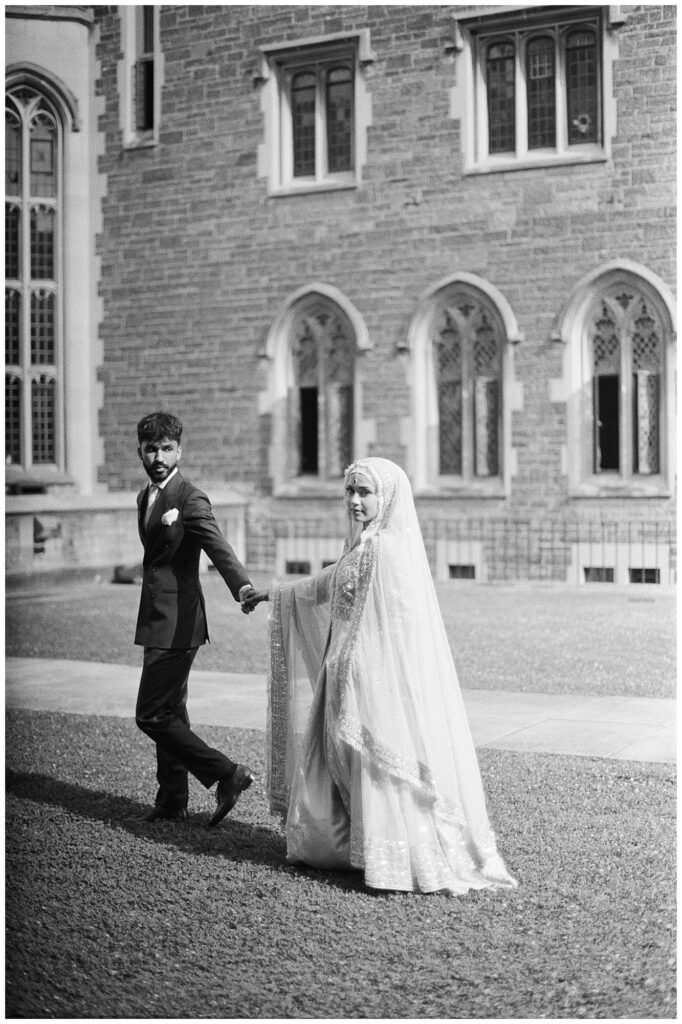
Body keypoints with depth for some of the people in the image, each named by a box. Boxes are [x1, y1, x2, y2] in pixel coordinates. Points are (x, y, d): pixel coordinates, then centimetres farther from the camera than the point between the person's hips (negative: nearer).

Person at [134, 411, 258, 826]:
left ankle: (228, 773, -3)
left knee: (151, 715, -8)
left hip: (177, 625, -9)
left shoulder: (191, 499, -14)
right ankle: (172, 802, 25)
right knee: (171, 712, 15)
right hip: (159, 622, 9)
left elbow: (218, 545, -29)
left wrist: (242, 585, -47)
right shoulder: (146, 497, 14)